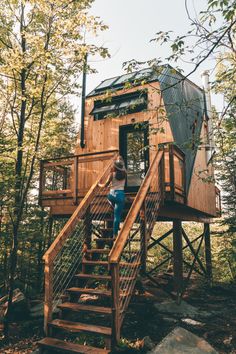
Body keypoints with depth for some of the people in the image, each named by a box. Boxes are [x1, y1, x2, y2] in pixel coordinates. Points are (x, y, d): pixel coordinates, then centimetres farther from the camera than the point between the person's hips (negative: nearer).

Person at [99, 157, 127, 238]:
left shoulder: (112, 174, -3)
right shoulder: (124, 174, 5)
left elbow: (105, 185, 1)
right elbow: (124, 168, 28)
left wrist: (99, 185, 21)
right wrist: (121, 161, 40)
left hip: (112, 194, -1)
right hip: (120, 194, 1)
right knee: (117, 215, 2)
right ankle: (115, 234, 0)